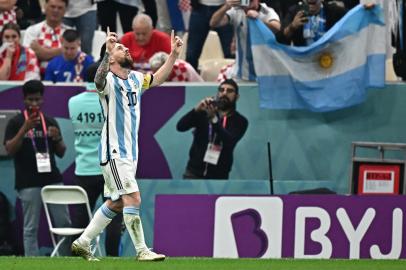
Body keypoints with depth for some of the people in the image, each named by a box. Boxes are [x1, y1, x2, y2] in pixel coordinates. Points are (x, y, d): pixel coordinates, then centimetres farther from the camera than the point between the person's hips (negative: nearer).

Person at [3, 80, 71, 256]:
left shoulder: (50, 122, 12)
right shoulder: (16, 123, 1)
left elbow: (61, 153, 13)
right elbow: (9, 149, -10)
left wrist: (57, 138, -8)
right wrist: (25, 129, -20)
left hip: (53, 179, 4)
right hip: (28, 183, -4)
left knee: (64, 224, 4)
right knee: (31, 228, -2)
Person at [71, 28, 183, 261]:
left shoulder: (136, 79, 11)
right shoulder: (109, 81, -13)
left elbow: (158, 78, 27)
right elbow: (99, 78, -37)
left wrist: (174, 54, 15)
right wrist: (107, 52, -52)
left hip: (130, 152, 8)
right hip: (113, 152, -8)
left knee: (116, 203, 14)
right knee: (133, 198, -14)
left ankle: (82, 244, 23)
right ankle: (142, 251, -11)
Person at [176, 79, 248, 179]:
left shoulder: (240, 122, -1)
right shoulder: (204, 112, 3)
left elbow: (229, 141, -20)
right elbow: (180, 127, -9)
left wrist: (213, 119, -33)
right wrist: (197, 110, -26)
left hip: (218, 177, -1)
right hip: (194, 173, 1)